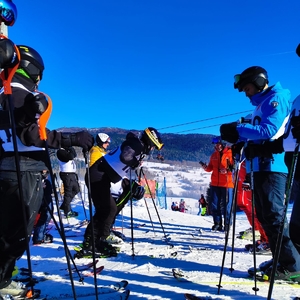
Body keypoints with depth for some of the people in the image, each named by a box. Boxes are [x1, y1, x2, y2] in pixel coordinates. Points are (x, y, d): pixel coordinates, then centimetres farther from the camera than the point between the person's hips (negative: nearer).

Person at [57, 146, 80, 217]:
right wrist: (70, 149, -14)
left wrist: (71, 148, 0)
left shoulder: (67, 150, 18)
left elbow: (74, 155, 10)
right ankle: (67, 211, 8)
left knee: (76, 189, 18)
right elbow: (70, 156, -26)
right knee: (68, 192, -3)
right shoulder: (60, 151, -11)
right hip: (67, 174, -10)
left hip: (71, 173, 10)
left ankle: (64, 206, 26)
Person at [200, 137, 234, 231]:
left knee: (226, 205, 1)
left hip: (227, 184, -5)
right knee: (214, 204, 8)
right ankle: (217, 224, 19)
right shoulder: (214, 155, 12)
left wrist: (227, 170, -25)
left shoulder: (230, 153, -4)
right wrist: (206, 167, -5)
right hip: (215, 184, 5)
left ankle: (227, 225, 13)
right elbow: (211, 168, 15)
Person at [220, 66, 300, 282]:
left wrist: (239, 129, -14)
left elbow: (269, 131, -18)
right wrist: (237, 137, 4)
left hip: (272, 166, -10)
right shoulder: (261, 104, 24)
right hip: (260, 166, 10)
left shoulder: (276, 98, -4)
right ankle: (282, 260, 17)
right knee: (264, 216, 9)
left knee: (273, 216, -10)